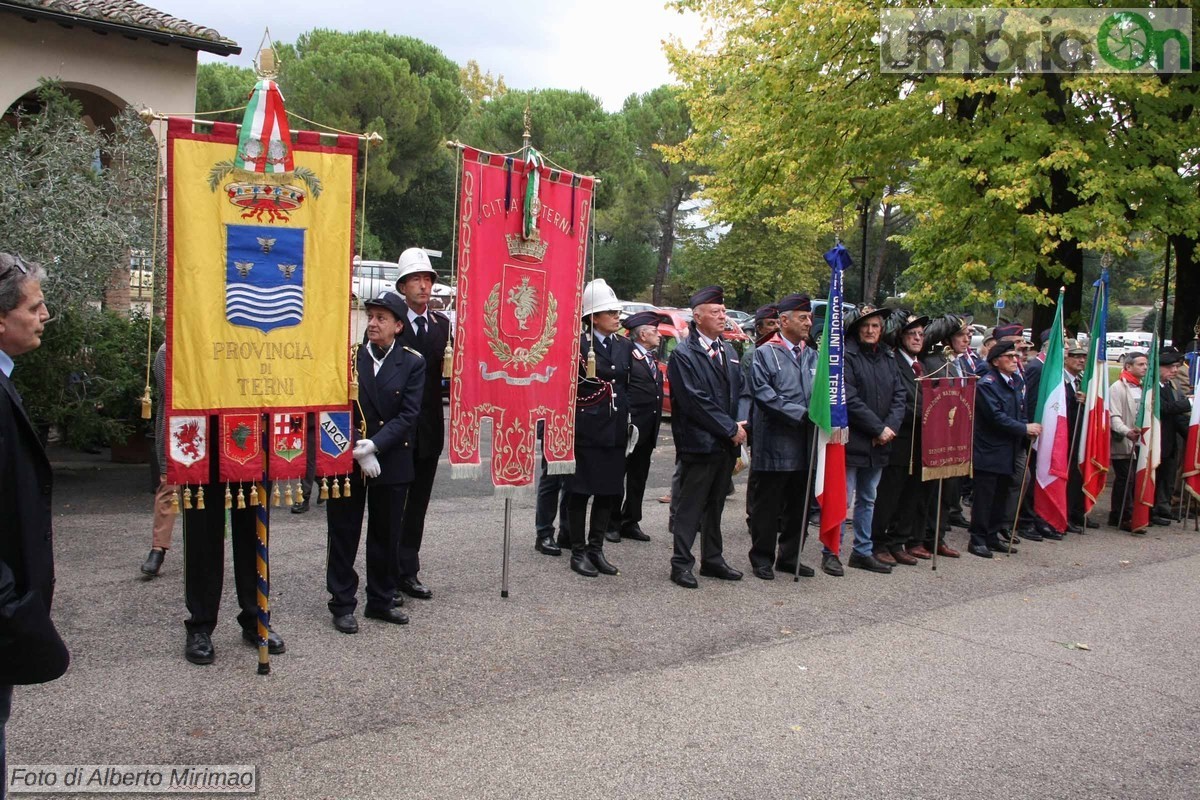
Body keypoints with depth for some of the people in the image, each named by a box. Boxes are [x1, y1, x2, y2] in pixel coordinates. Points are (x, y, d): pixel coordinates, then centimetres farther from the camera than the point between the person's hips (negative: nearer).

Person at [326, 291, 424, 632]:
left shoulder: (412, 363, -1)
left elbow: (408, 415, -7)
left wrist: (374, 445, -19)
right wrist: (356, 451, -12)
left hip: (391, 460, 0)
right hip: (346, 459, 0)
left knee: (386, 534, 11)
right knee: (344, 534, 5)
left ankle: (382, 598, 25)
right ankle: (342, 604, 16)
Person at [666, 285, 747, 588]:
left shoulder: (729, 352, 14)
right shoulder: (683, 354, -10)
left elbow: (740, 391, 15)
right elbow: (695, 401, -16)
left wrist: (740, 424, -4)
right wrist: (730, 428, -14)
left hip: (727, 443, 7)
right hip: (699, 442, -7)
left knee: (716, 504, 16)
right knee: (690, 507, 0)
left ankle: (712, 560, 26)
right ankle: (681, 564, 9)